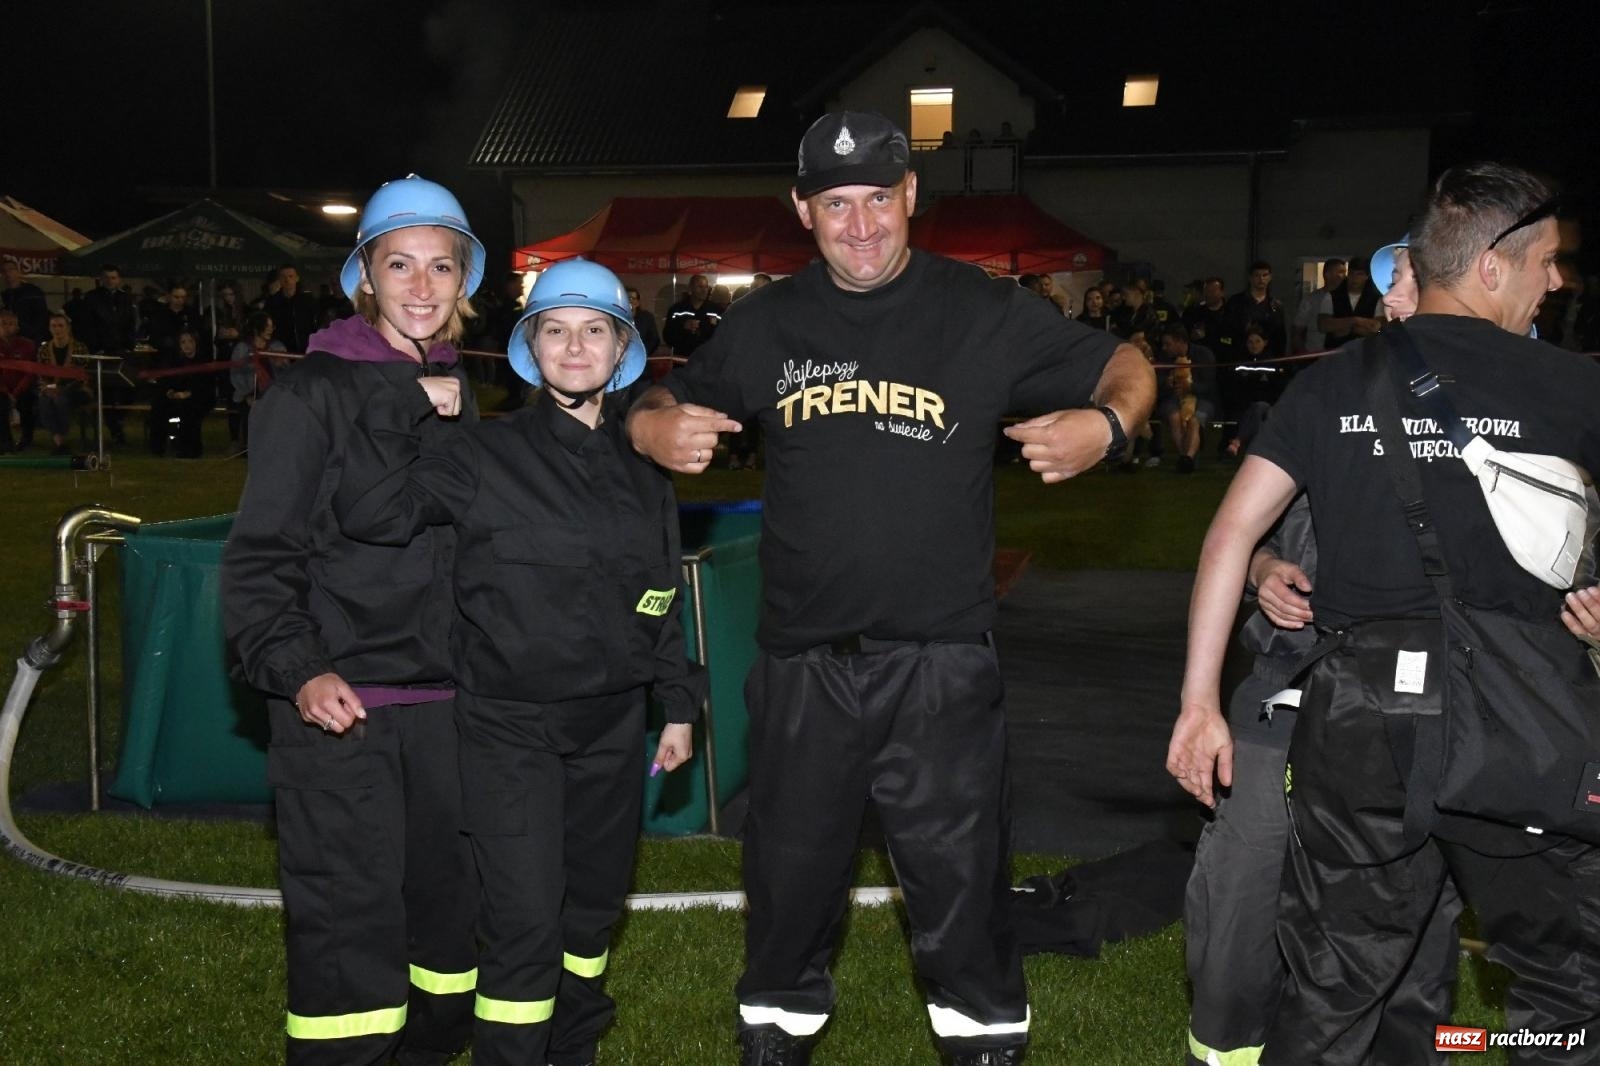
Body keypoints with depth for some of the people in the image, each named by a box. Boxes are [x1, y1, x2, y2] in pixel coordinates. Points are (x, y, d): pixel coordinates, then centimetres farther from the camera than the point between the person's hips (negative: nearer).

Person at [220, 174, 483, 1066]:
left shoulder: (460, 399, 13)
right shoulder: (313, 393, -4)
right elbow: (259, 557, -8)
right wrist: (296, 670, -19)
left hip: (447, 702, 6)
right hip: (342, 706, -6)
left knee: (454, 908, 12)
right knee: (348, 924, -6)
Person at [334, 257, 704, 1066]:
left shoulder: (642, 469, 7)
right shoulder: (487, 456, -7)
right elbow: (365, 513, -16)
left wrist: (678, 703, 13)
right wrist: (405, 408, -20)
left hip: (613, 723, 5)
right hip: (511, 725, -4)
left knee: (593, 902, 16)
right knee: (524, 917, -9)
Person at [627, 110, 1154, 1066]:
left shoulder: (984, 312, 0)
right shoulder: (768, 323, 8)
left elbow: (1127, 367, 7)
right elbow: (669, 402, 19)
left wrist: (1106, 424, -15)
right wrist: (654, 428, -5)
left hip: (940, 660, -2)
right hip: (804, 662, 3)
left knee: (960, 877, 5)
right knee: (792, 875, 16)